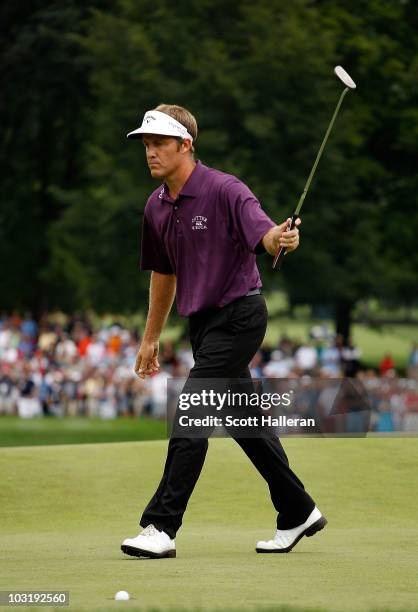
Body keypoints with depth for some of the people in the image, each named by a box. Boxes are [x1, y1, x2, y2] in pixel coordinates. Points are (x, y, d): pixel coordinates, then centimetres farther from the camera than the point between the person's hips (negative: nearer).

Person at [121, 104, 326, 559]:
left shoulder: (225, 191, -16)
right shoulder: (157, 207, 7)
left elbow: (263, 233, -31)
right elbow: (163, 274, 20)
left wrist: (280, 238, -56)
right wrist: (151, 338, 23)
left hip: (238, 314, -8)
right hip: (203, 321, 8)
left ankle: (161, 527, -14)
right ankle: (298, 513, 25)